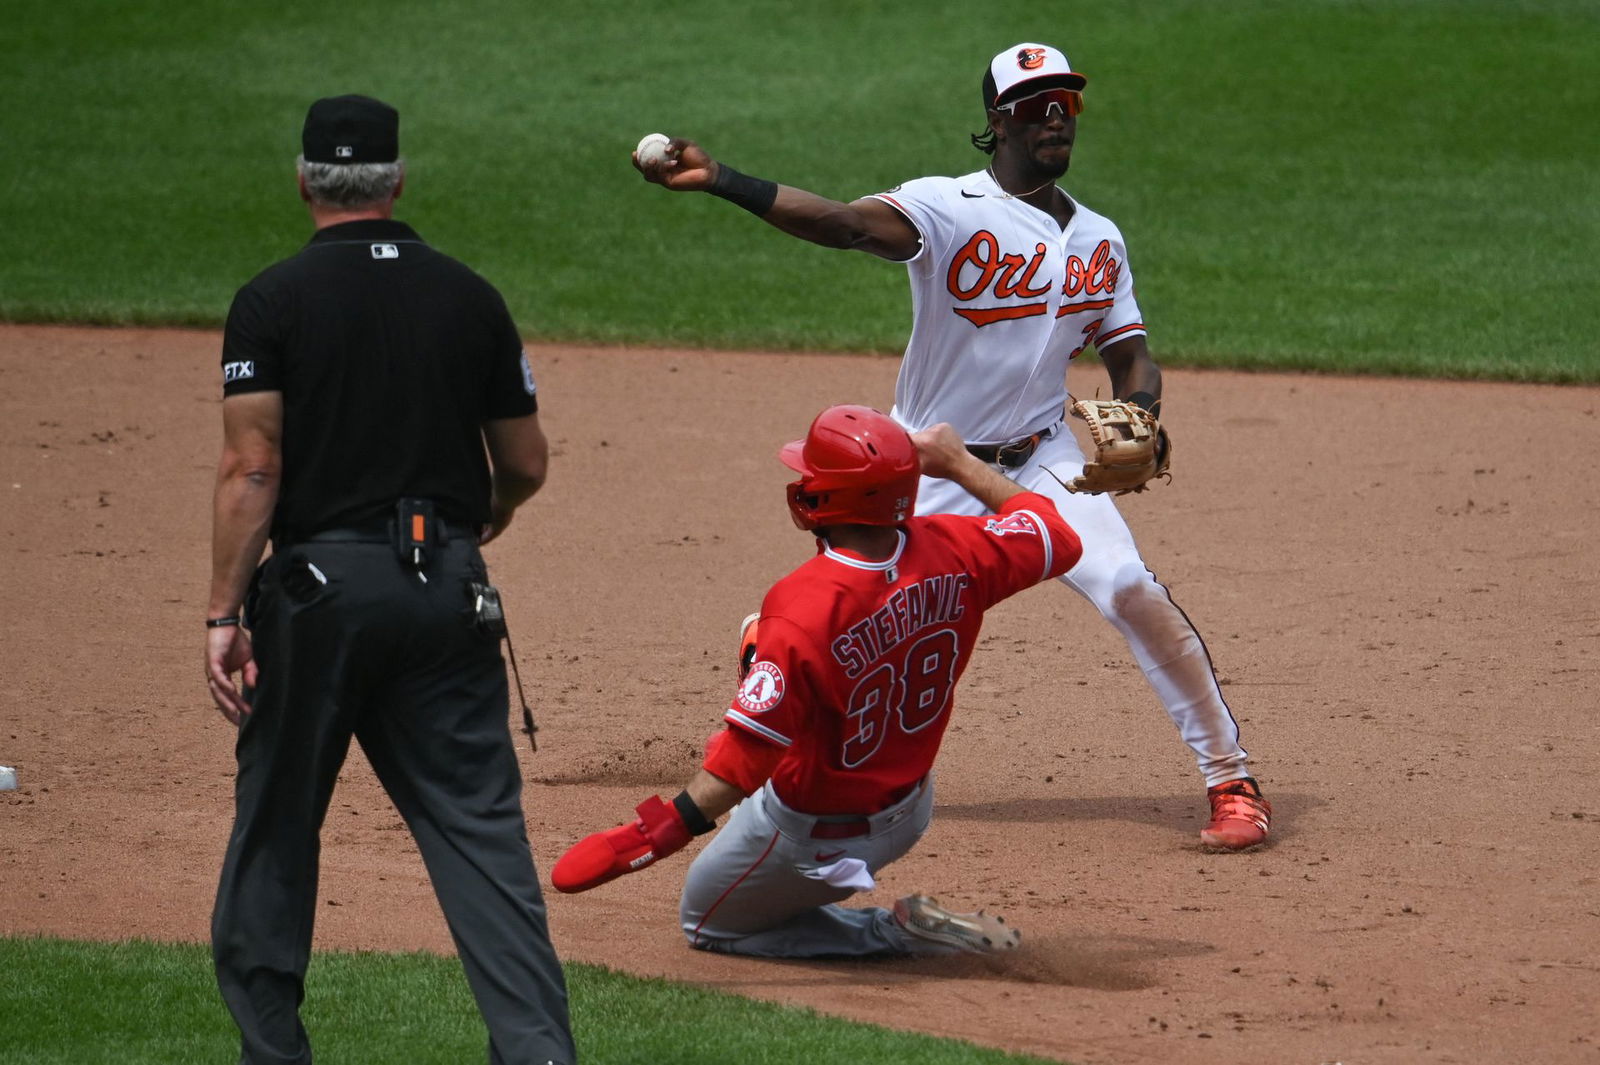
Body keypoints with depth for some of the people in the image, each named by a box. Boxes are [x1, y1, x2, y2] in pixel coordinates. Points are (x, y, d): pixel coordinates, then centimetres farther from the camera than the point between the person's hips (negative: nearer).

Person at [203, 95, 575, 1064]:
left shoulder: (273, 301, -3)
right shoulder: (471, 297, 6)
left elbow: (251, 469, -11)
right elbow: (527, 462, 12)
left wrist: (224, 615, -10)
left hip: (319, 584, -2)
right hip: (448, 588, 2)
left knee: (276, 823, 12)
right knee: (480, 826, 0)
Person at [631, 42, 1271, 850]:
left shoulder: (1098, 239, 4)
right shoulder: (948, 209, -14)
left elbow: (1129, 357, 9)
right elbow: (843, 222, -30)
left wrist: (1139, 415, -16)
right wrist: (717, 181, -46)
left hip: (1041, 458, 2)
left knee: (1130, 591, -16)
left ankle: (1231, 779, -7)